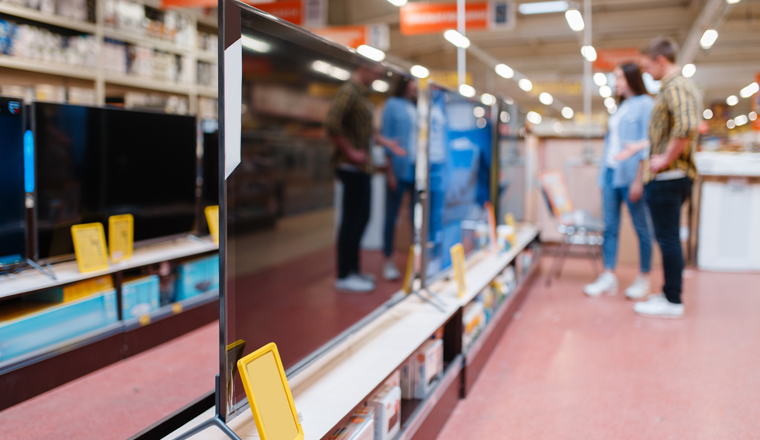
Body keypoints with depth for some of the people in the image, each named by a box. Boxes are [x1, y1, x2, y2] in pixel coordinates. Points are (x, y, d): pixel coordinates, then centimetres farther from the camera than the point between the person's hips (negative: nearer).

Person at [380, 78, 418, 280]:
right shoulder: (393, 105, 2)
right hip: (399, 169, -4)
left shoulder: (419, 108, 15)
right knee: (391, 216, 2)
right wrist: (390, 169, -9)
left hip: (418, 170, 4)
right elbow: (387, 136, -2)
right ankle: (389, 262, 9)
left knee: (418, 216, 6)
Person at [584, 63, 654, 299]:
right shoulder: (619, 108, 19)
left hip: (630, 175, -8)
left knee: (642, 228, 2)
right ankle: (609, 276, 12)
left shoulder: (645, 104, -5)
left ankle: (644, 279, 11)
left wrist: (639, 179, -17)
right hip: (611, 173, 8)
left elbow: (647, 143, -11)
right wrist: (604, 172, 13)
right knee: (610, 227, 7)